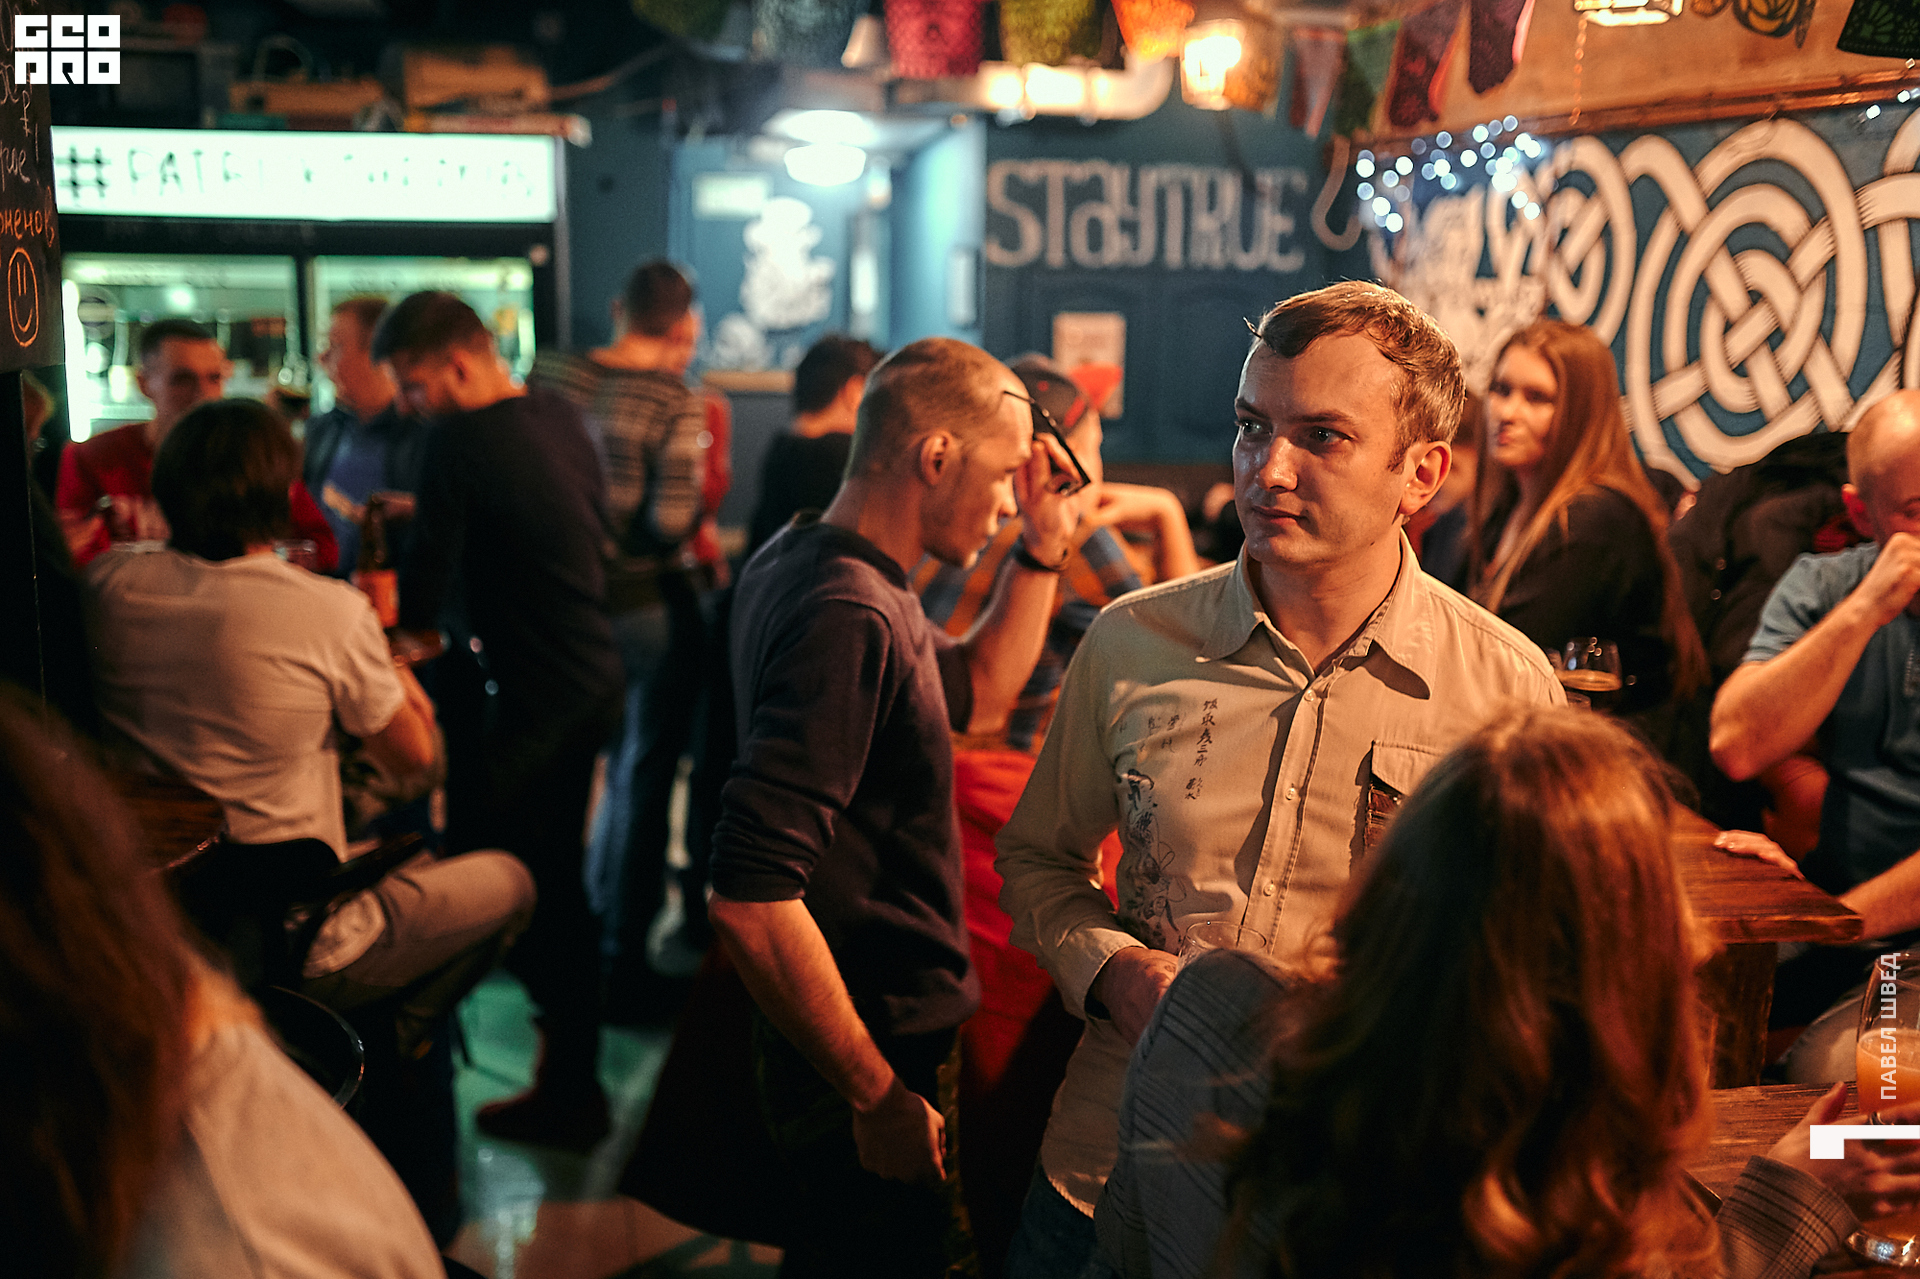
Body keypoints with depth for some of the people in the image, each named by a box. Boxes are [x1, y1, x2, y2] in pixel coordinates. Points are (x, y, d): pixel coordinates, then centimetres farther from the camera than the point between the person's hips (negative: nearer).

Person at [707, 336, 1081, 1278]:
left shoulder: (800, 562, 7)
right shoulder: (849, 616, -26)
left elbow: (976, 697, 20)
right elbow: (749, 899, -31)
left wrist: (1045, 545, 9)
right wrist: (879, 1096, -23)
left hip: (880, 1044, 10)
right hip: (885, 1060, -9)